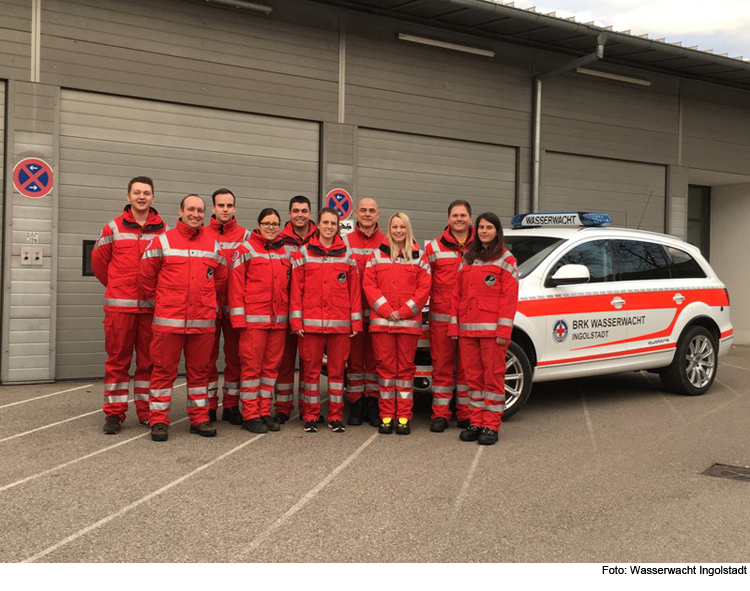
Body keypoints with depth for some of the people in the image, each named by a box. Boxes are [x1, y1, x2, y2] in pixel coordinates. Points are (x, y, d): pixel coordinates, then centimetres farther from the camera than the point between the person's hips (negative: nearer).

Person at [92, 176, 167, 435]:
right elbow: (98, 261, 13)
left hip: (151, 306, 1)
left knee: (149, 361, 7)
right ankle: (114, 413, 12)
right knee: (117, 360, 3)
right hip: (119, 306, -1)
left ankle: (147, 411, 17)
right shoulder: (113, 228, 5)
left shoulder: (164, 230, 6)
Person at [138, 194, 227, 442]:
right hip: (168, 320, -3)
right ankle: (159, 421, 11)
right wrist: (158, 298, 10)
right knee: (164, 370, 2)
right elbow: (145, 274, 5)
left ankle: (199, 418, 21)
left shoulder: (214, 245, 11)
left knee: (199, 370, 11)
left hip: (203, 321, 3)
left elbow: (221, 277, 21)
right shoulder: (162, 241, 1)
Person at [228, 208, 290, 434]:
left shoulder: (285, 252, 13)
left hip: (279, 319, 5)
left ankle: (265, 412, 19)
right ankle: (250, 415, 8)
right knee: (252, 366, -1)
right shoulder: (246, 250, -2)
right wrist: (238, 317, -12)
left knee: (272, 366, 9)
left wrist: (292, 316, 8)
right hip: (253, 319, -5)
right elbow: (235, 284, -6)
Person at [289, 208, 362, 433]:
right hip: (311, 323, -1)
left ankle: (336, 416, 15)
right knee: (311, 369, 3)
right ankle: (311, 416, 13)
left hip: (340, 324, 1)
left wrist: (356, 321, 1)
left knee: (337, 370, 5)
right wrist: (296, 320, -5)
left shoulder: (347, 255, 10)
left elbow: (355, 289, 7)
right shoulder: (304, 253, 6)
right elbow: (296, 288, 2)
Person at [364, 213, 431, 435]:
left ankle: (404, 417, 9)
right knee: (386, 367, 3)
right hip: (381, 321, 0)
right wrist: (387, 310, -9)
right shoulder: (377, 255, 9)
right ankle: (386, 416, 10)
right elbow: (369, 284, 2)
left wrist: (404, 312, -8)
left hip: (409, 321, 0)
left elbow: (424, 287, 1)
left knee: (406, 367, 3)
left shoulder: (418, 257, 8)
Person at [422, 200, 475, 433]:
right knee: (442, 367, 3)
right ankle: (440, 414, 11)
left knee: (467, 367, 7)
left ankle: (466, 414, 17)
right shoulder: (434, 248, 7)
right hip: (441, 317, 0)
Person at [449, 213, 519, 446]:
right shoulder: (467, 258, 17)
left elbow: (509, 296, -5)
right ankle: (475, 422, 15)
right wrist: (454, 324, 7)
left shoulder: (505, 260, 3)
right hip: (467, 329, 5)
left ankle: (491, 426, 3)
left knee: (493, 375, -2)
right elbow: (457, 293, 14)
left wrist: (504, 329, -13)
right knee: (473, 376, 8)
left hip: (491, 329, -5)